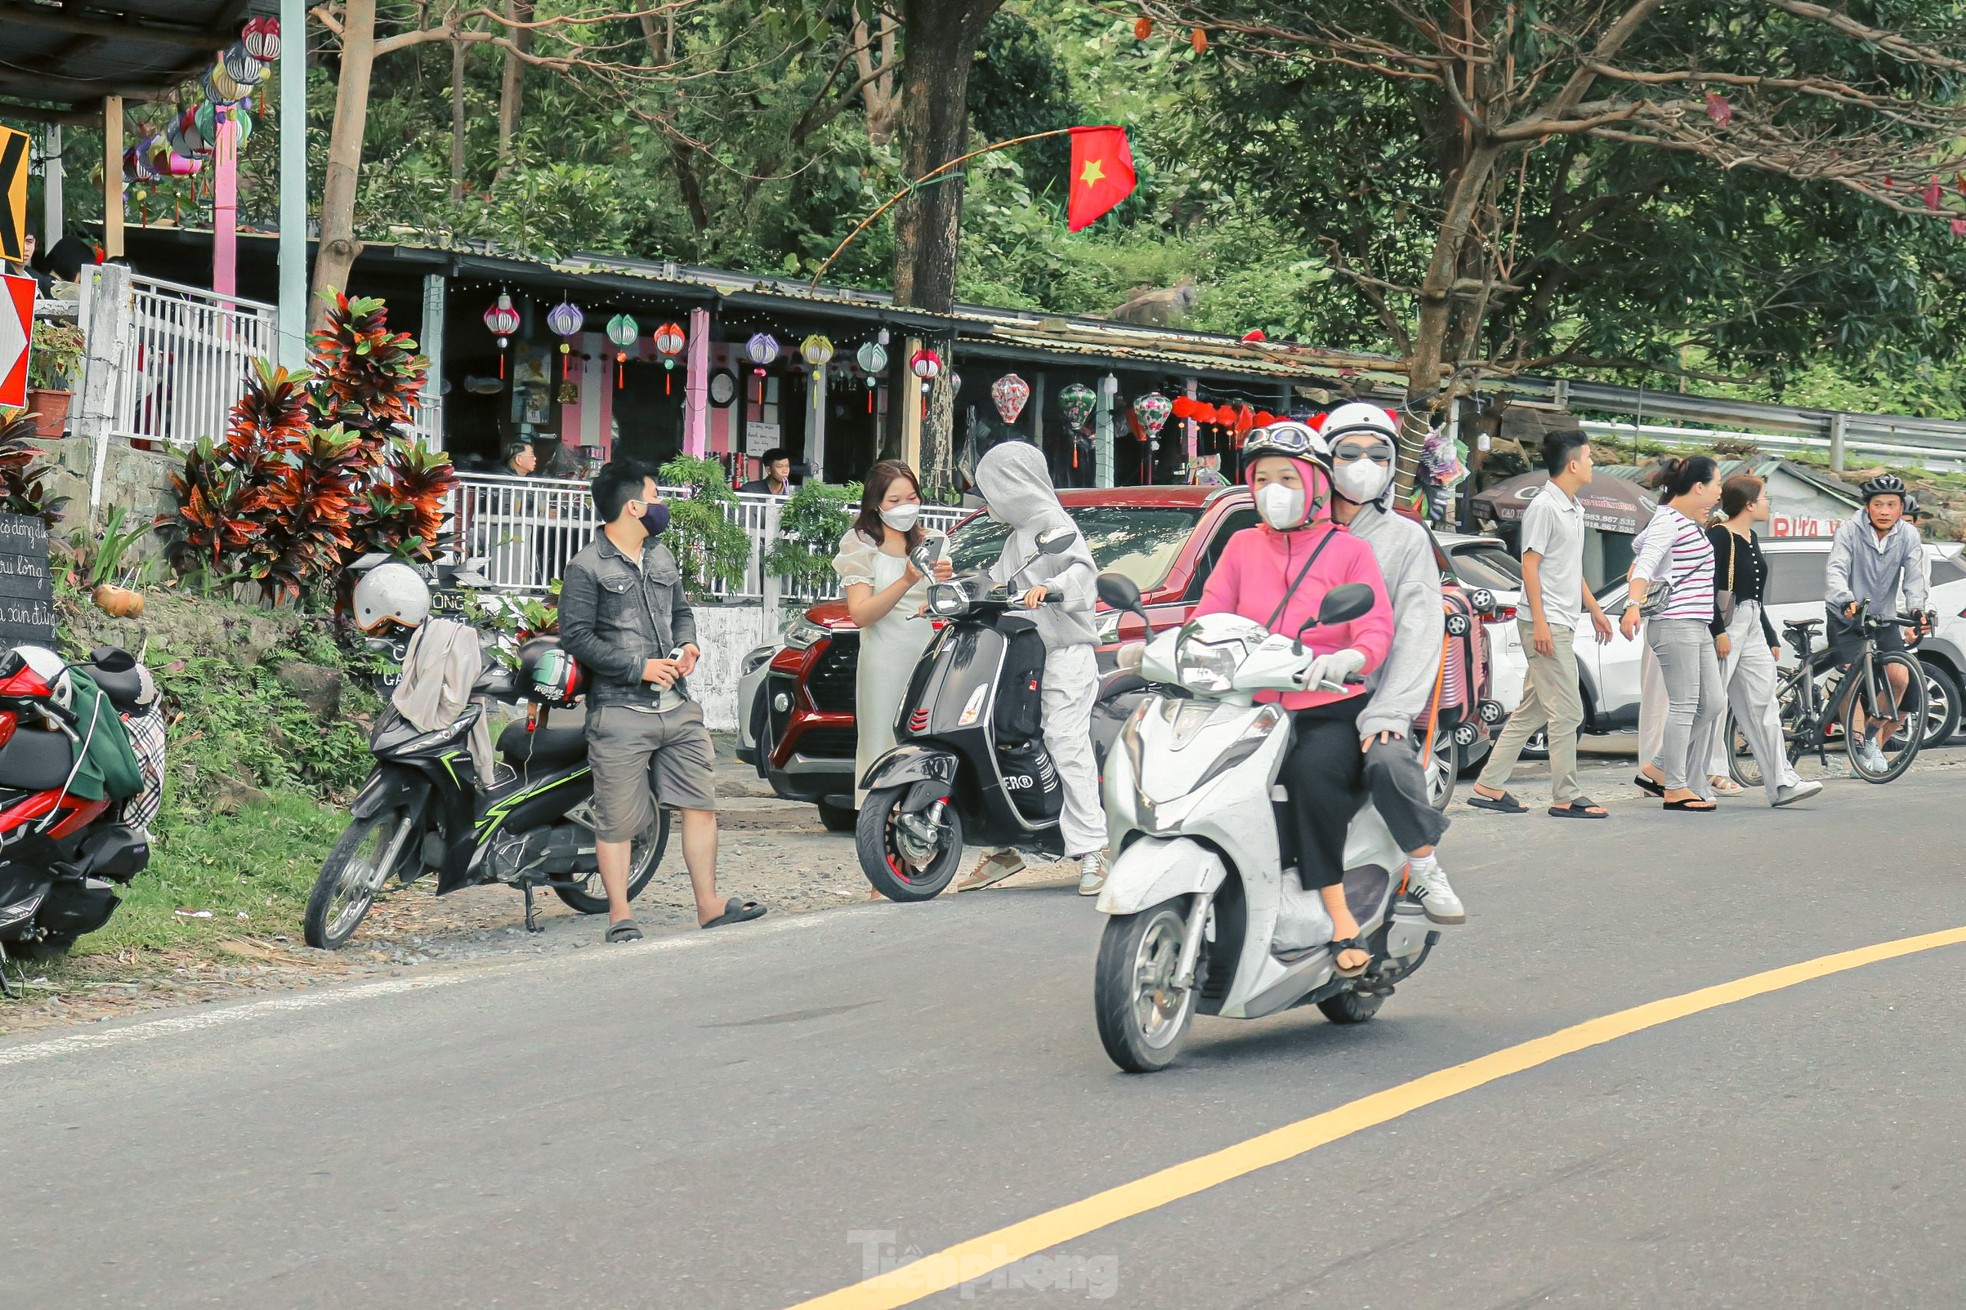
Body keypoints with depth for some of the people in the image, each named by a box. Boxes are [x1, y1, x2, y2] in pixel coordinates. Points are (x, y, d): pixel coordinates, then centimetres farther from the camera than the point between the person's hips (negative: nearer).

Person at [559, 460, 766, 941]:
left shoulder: (662, 556, 17)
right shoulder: (587, 569, -7)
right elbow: (577, 637, -12)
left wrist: (687, 643, 5)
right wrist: (640, 667, -16)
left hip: (678, 707, 7)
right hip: (620, 713, -7)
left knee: (701, 805, 4)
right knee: (617, 820, -1)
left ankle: (709, 905, 11)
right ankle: (620, 917, 8)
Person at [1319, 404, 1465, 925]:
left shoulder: (1404, 538, 11)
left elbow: (1418, 630, -1)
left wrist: (1386, 712, -16)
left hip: (1370, 699, -2)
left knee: (1389, 760, -34)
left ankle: (1423, 868, -14)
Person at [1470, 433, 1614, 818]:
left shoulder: (1573, 510, 17)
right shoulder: (1544, 506, -12)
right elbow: (1530, 565, -15)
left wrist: (1594, 609, 27)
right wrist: (1540, 622, -19)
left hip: (1562, 625, 10)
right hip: (1547, 625, -10)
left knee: (1532, 712, 10)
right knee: (1567, 713, -8)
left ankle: (1489, 786, 13)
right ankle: (1566, 797, -3)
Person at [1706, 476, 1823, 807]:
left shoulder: (1751, 539, 18)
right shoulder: (1719, 536, -10)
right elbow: (1708, 589, -17)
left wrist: (1771, 638, 24)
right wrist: (1718, 632, -22)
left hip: (1752, 628, 9)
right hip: (1726, 627, -9)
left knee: (1763, 705, 4)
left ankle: (1782, 783, 0)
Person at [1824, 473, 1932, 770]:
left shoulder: (1908, 536, -5)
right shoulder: (1850, 530, -14)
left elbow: (1914, 576, -15)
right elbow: (1837, 569, -25)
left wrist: (1916, 609, -35)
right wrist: (1847, 602, -44)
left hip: (1884, 618, 3)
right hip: (1847, 617, -3)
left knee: (1899, 678, -8)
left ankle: (1874, 737, 12)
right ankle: (1860, 745, -12)